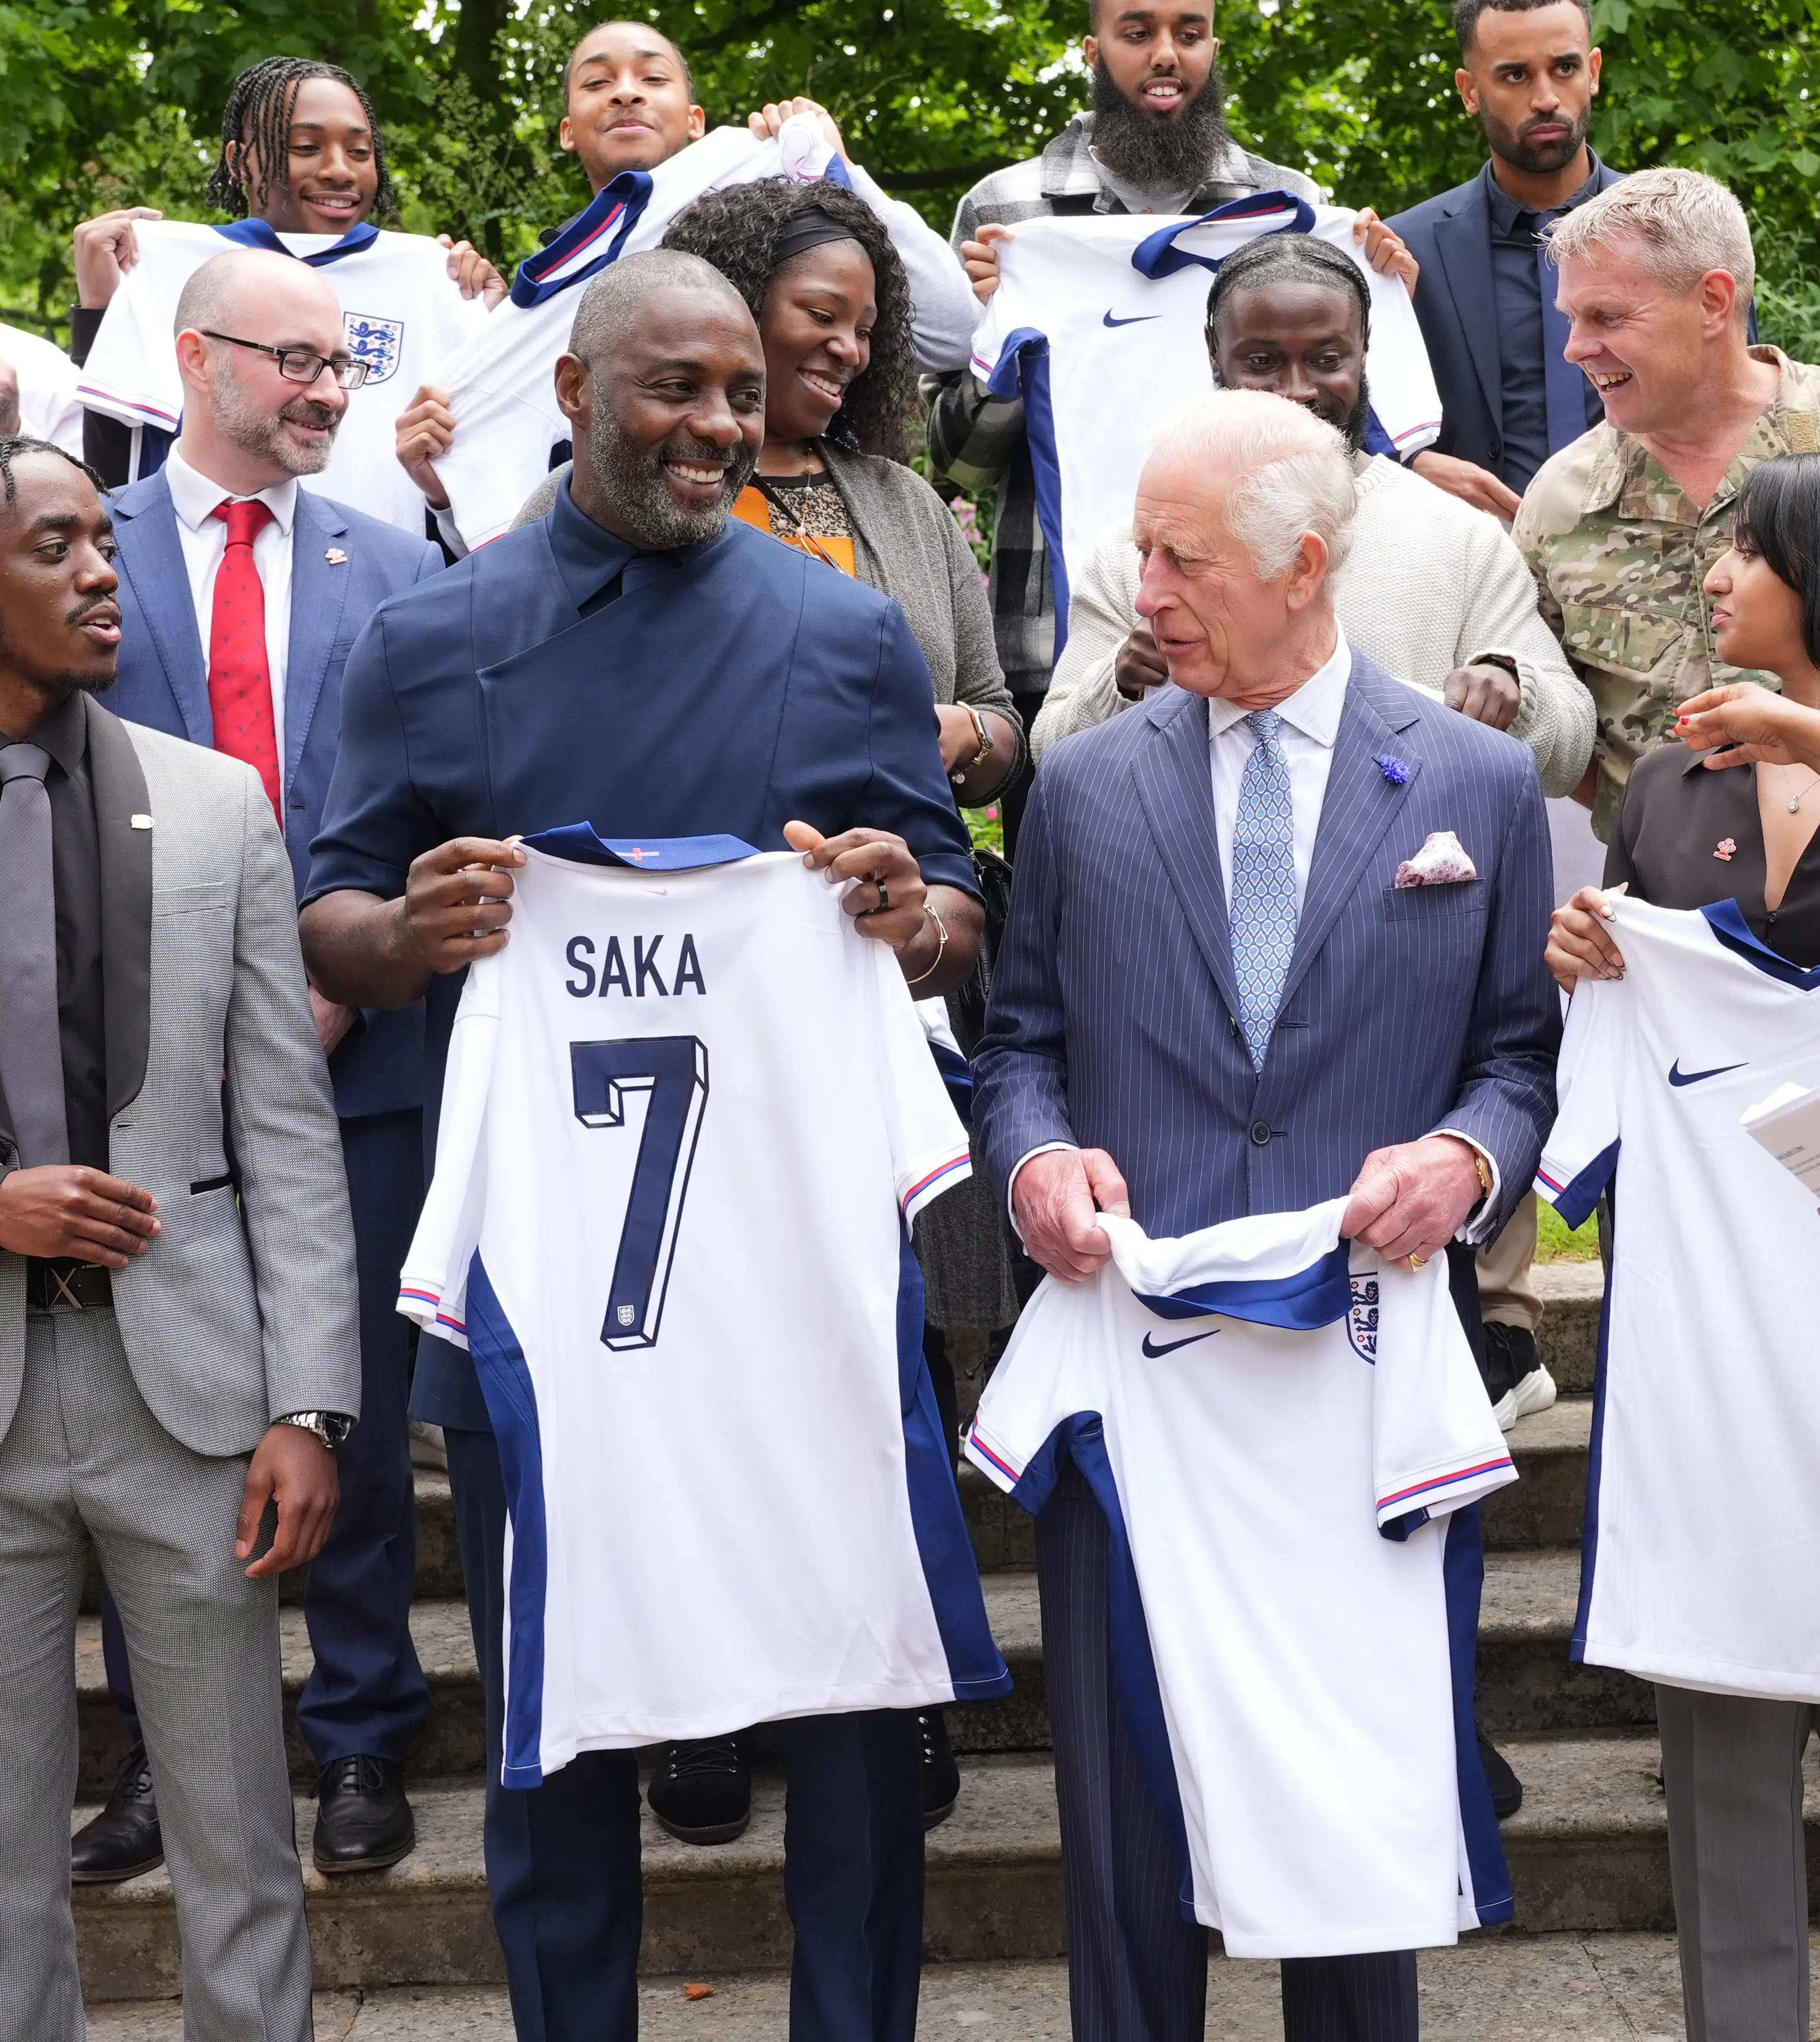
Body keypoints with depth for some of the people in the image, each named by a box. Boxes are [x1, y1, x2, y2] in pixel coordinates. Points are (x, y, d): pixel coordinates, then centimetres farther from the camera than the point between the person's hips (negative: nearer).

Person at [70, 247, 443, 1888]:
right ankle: (167, 1751, 22)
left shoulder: (394, 568, 9)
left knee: (362, 1413, 7)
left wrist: (341, 981, -7)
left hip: (355, 1055, 1)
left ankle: (363, 1745, 21)